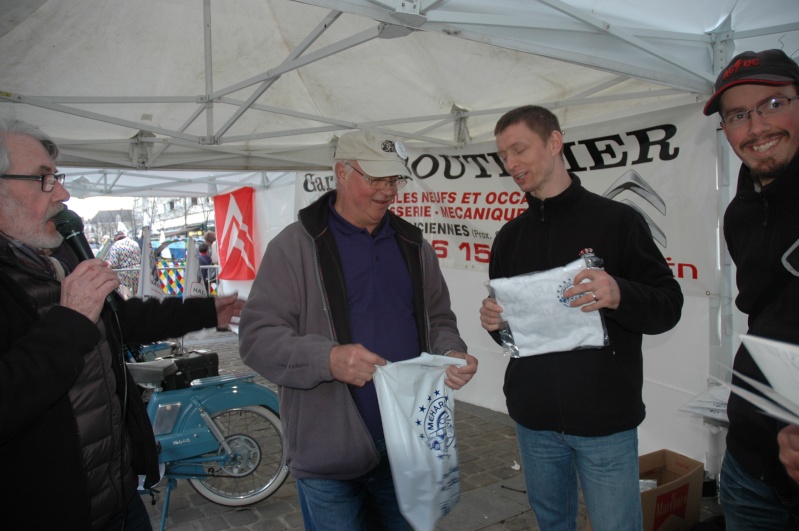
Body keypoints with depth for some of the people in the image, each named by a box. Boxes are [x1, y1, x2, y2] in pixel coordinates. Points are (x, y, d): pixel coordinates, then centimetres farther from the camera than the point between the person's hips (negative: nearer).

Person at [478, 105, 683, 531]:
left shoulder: (616, 220, -5)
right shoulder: (510, 236, 8)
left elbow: (669, 306, -7)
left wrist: (619, 295, -27)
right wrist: (494, 323, -8)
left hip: (606, 420, -4)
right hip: (533, 419, 4)